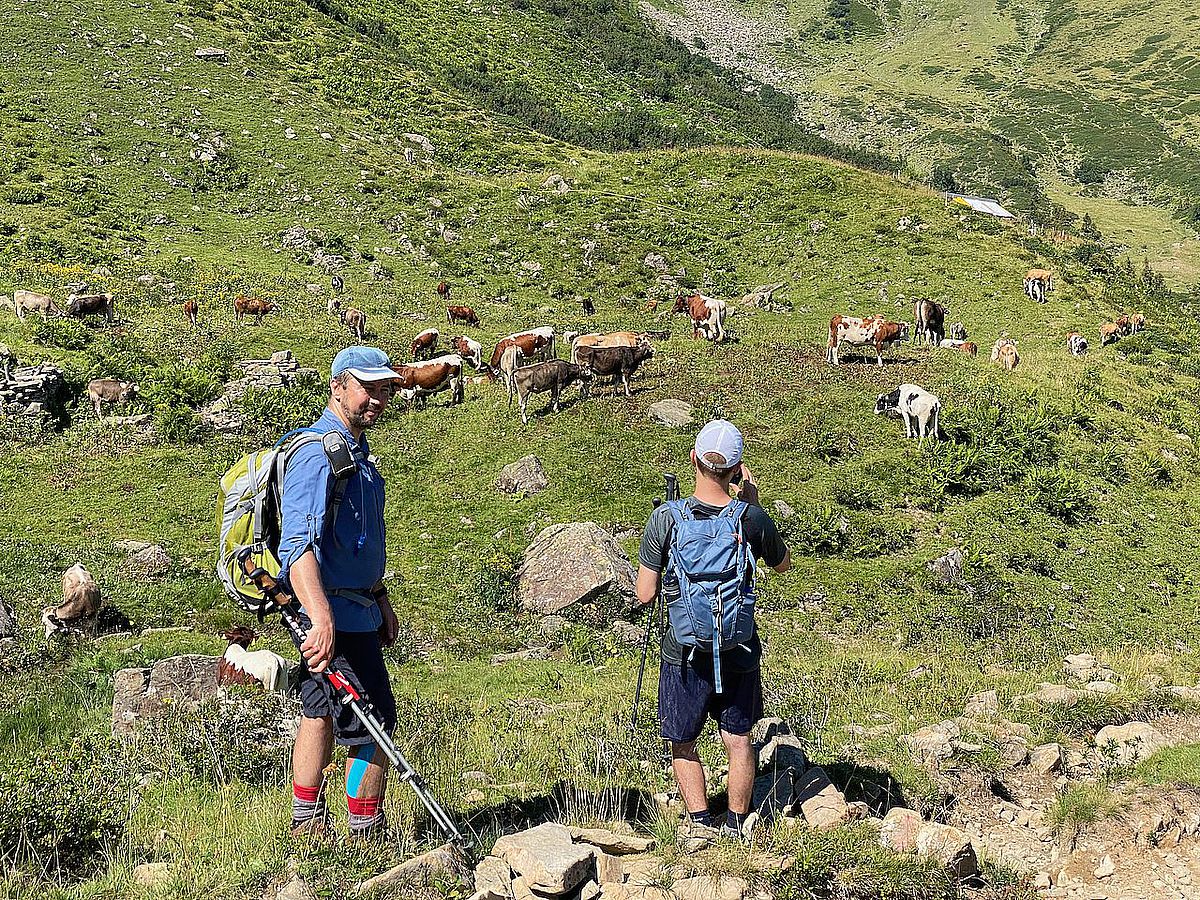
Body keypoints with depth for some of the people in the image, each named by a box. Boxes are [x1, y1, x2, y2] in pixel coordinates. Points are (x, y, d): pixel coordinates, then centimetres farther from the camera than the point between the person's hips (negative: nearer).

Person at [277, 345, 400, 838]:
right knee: (374, 726, -4)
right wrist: (322, 619, -43)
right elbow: (298, 545, -33)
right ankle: (368, 835, 9)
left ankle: (307, 825, 30)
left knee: (322, 714, 18)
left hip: (354, 609, 11)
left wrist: (381, 599, 27)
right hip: (337, 616, -11)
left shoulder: (358, 451, 14)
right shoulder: (318, 454, -20)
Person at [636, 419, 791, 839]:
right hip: (740, 651, 1)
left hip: (684, 652, -1)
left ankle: (702, 825, 15)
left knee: (683, 744, 17)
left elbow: (645, 595, -12)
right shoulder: (752, 518, -14)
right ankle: (736, 827, 27)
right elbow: (783, 564, 8)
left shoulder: (665, 519, -16)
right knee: (738, 740, 18)